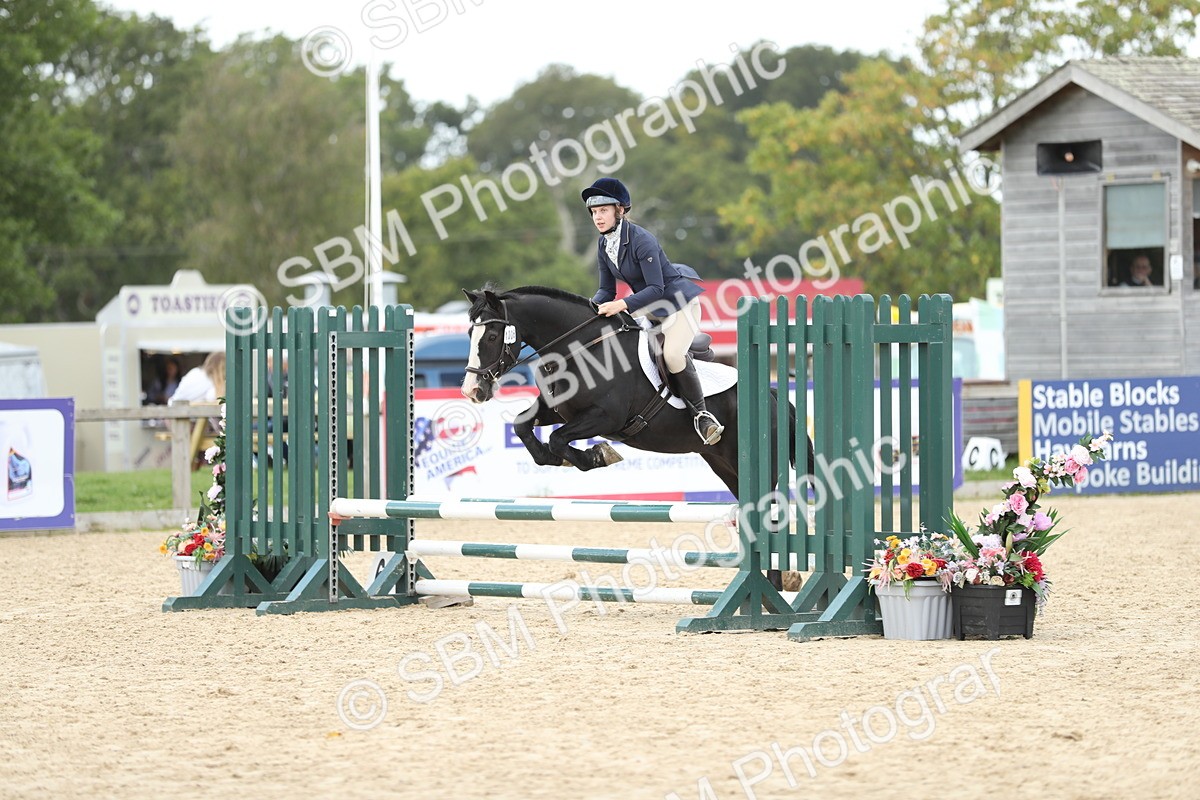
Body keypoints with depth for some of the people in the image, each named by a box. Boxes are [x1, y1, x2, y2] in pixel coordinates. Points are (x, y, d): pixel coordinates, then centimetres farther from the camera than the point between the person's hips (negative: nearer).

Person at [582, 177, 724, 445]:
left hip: (679, 300, -9)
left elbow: (656, 288, -28)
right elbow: (607, 290, 3)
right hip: (647, 307, 9)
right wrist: (591, 307, -18)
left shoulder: (641, 240, -25)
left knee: (672, 353, -30)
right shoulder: (603, 246, -1)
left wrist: (624, 304, -40)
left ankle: (701, 413, -15)